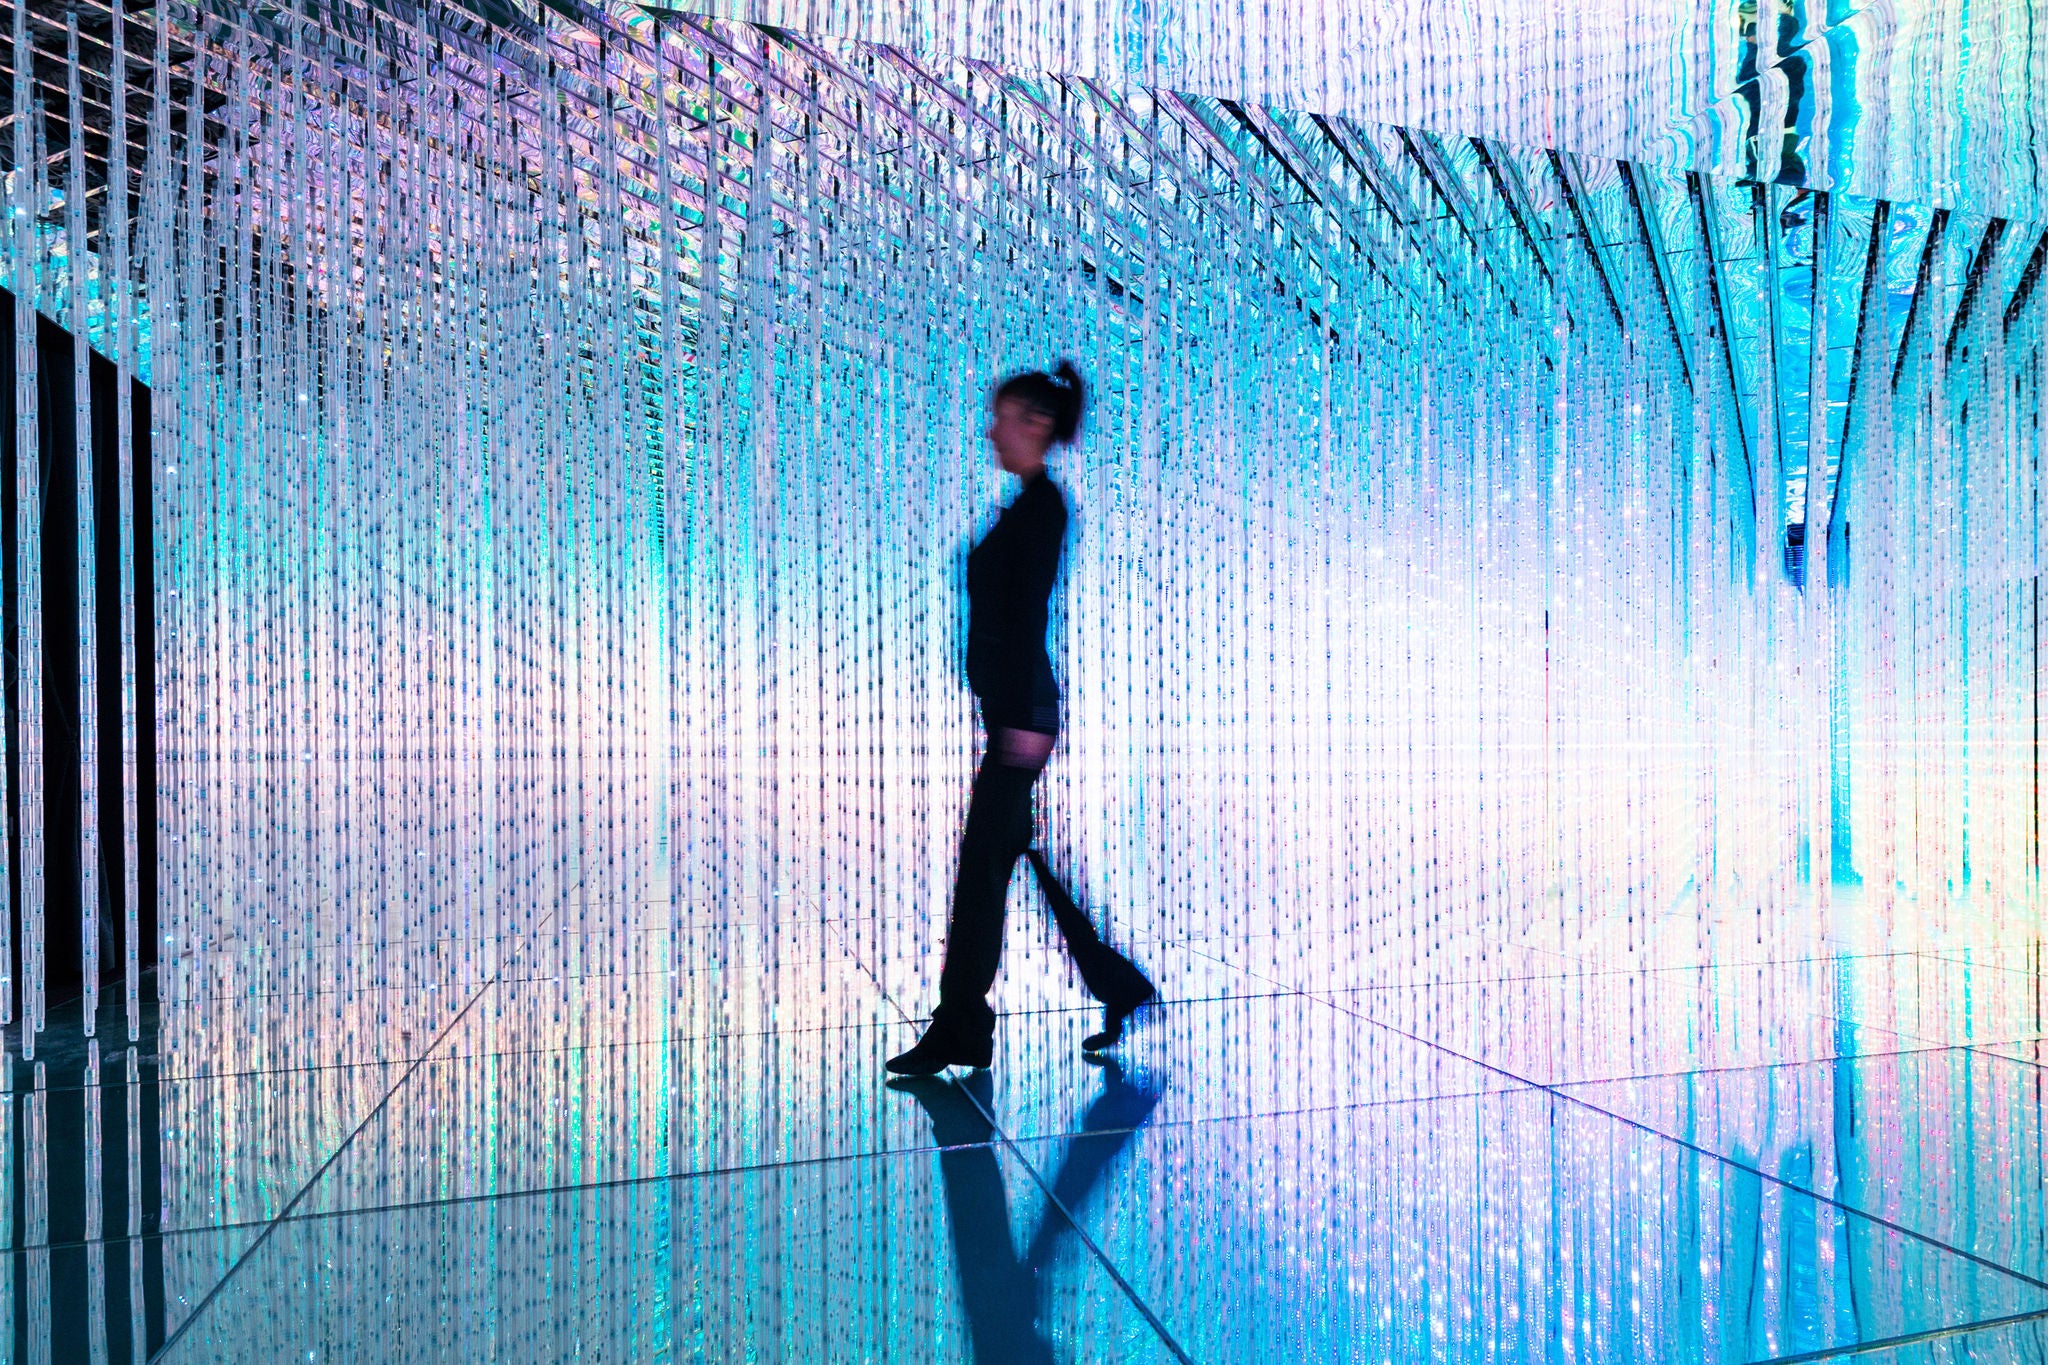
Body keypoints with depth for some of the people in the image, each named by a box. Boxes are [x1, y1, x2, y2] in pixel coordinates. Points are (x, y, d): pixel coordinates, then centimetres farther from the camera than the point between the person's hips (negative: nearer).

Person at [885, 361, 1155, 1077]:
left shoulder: (1042, 502, -11)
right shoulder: (1029, 503, 18)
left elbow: (1032, 613, -19)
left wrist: (1027, 717, -23)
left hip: (1021, 708, -10)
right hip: (1013, 709, 10)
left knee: (983, 864, -4)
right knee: (1035, 855, 15)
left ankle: (960, 1032, 7)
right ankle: (1122, 990, 26)